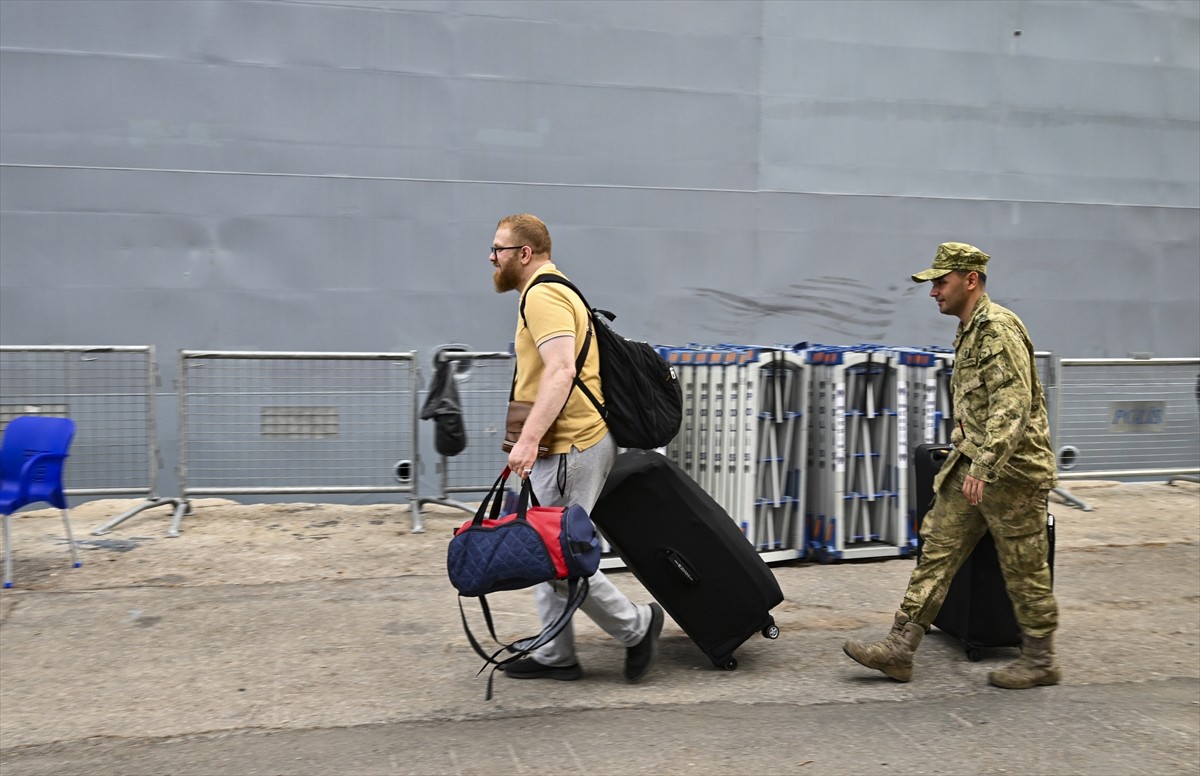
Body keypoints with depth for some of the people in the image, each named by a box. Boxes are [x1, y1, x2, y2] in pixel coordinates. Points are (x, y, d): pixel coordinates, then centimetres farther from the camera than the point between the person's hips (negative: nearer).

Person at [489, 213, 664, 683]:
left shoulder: (543, 295, -15)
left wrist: (528, 438, -34)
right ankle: (555, 656, 21)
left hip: (570, 448, -11)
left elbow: (561, 371, -28)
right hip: (562, 445, 11)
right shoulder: (552, 290, 19)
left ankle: (636, 626, 10)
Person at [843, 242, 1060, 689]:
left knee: (1024, 568, 3)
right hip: (972, 466, 10)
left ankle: (1040, 661, 19)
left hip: (1011, 468, -10)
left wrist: (984, 466, -30)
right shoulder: (970, 332, 15)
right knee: (937, 551, 5)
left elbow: (1013, 405, -25)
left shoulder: (999, 328, -16)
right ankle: (899, 648, 7)